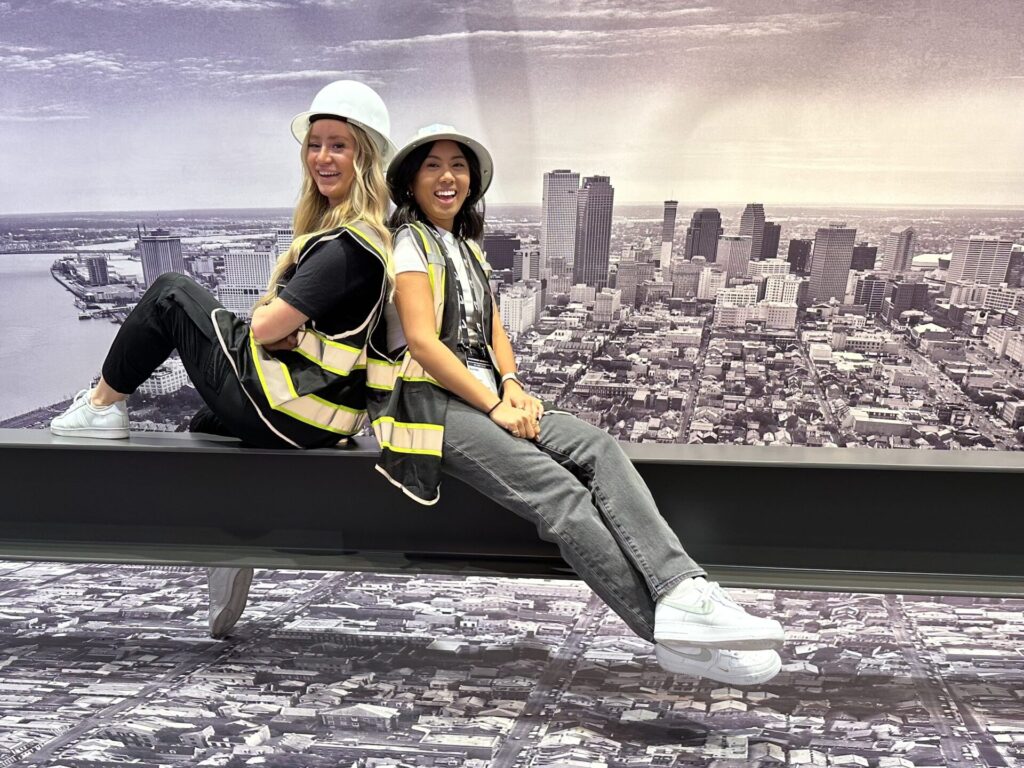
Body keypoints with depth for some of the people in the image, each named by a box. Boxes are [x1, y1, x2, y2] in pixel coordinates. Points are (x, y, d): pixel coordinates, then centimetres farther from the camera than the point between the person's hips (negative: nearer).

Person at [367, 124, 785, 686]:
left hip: (486, 396, 7)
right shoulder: (410, 242, -1)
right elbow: (420, 340, -13)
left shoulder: (466, 247, 25)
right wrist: (494, 406, -15)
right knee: (561, 493, -27)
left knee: (599, 449, -19)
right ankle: (676, 636, -30)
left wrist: (511, 384, -3)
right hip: (431, 403, -7)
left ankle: (683, 596, -34)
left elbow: (493, 328, 18)